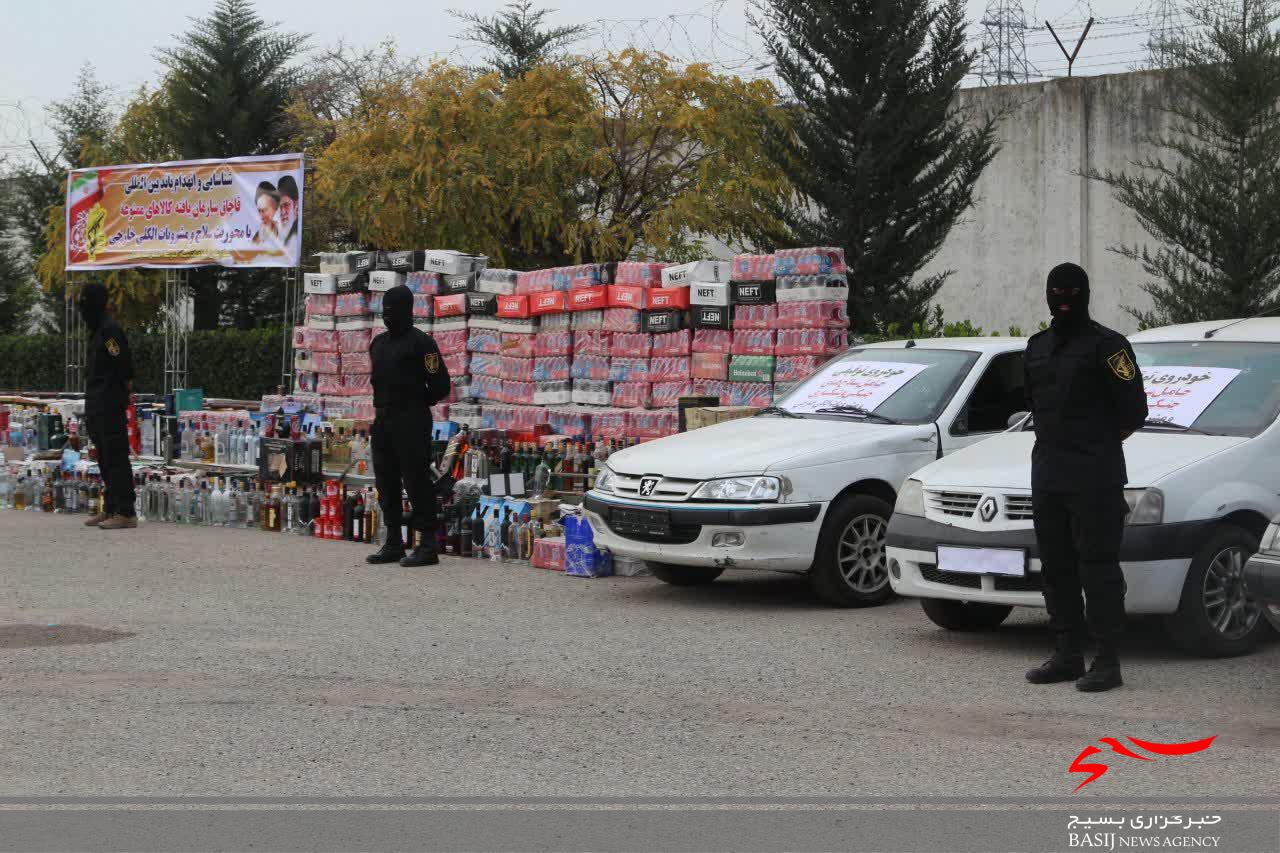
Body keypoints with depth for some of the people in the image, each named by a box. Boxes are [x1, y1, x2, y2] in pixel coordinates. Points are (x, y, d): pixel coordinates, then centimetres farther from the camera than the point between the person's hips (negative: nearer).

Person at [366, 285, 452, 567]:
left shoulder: (420, 343, -8)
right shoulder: (379, 343, 16)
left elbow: (440, 385, -8)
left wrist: (417, 406, 1)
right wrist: (382, 408, 16)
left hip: (412, 423, -8)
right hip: (382, 422, 8)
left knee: (416, 481, -8)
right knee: (386, 483, 10)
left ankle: (427, 545, -6)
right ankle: (393, 543, 17)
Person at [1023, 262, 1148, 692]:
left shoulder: (1107, 345, -6)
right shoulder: (1037, 346, 17)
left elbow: (1134, 408, -6)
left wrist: (1102, 443, 6)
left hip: (1095, 477, -7)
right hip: (1047, 474, 7)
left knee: (1098, 567, -8)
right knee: (1056, 568, 10)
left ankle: (1108, 662, -7)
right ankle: (1067, 655, 18)